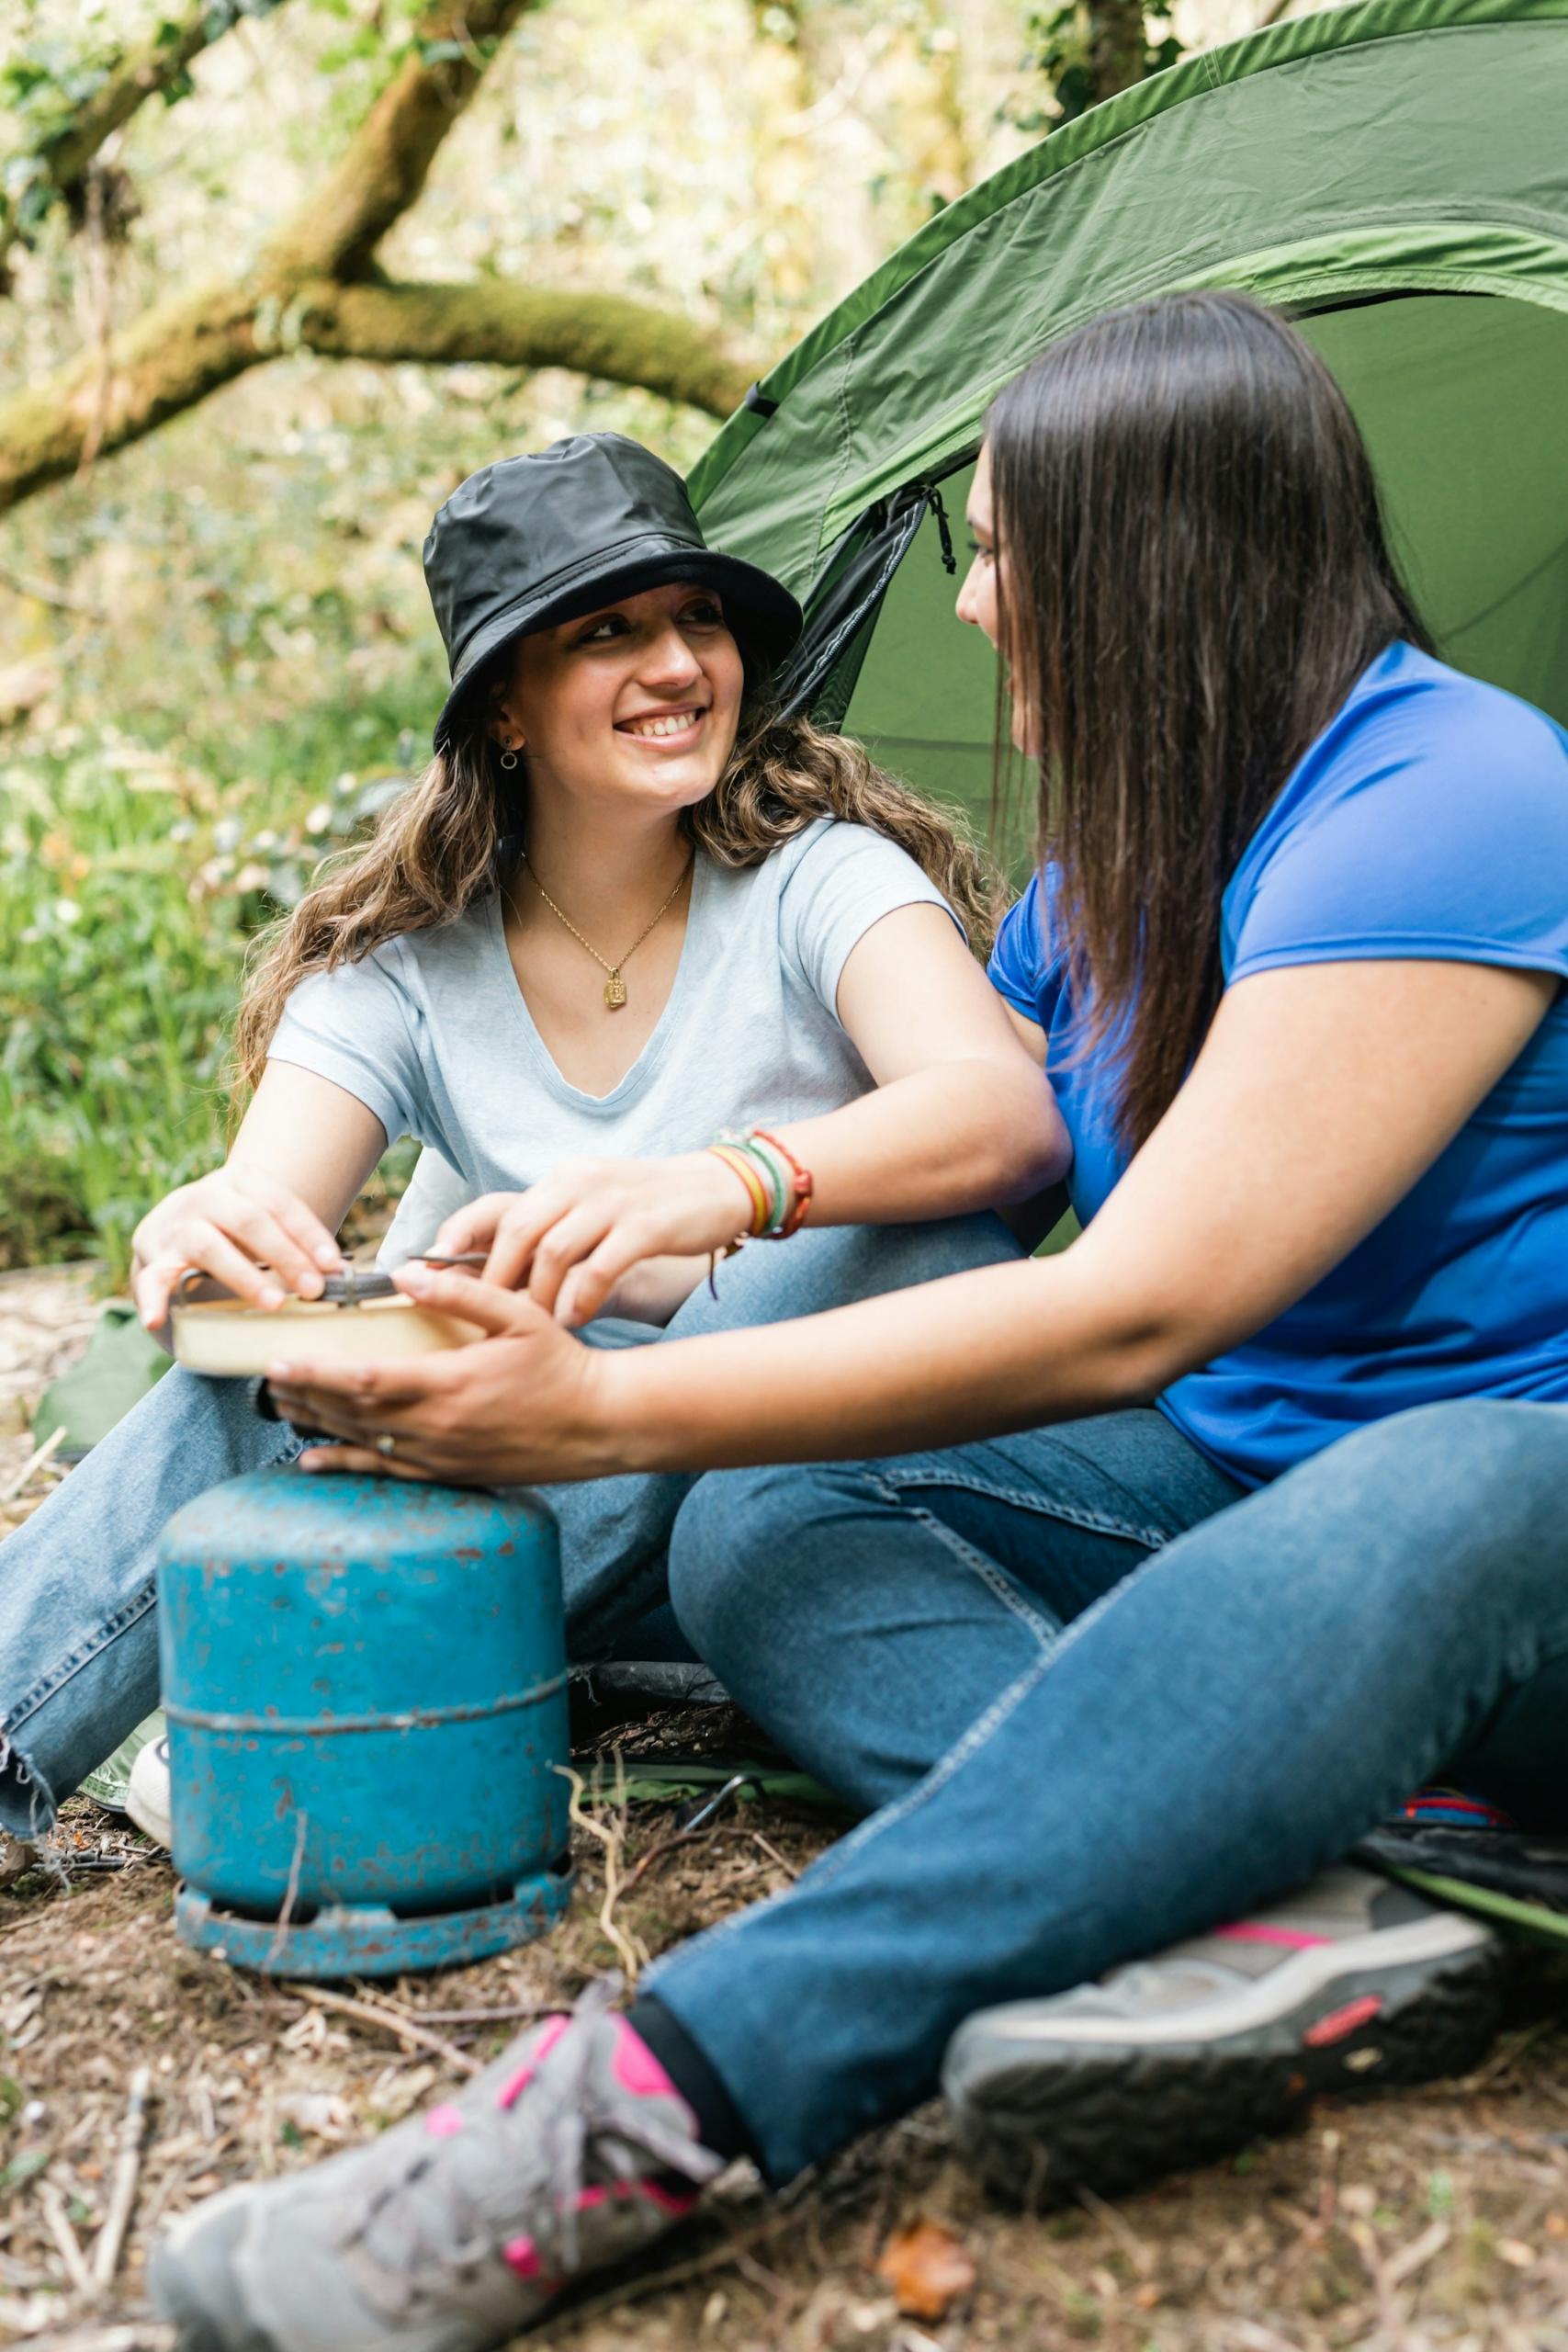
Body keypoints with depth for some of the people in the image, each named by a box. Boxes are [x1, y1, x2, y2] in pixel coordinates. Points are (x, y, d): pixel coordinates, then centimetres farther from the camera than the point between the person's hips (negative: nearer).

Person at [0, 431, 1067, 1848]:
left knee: (921, 1229, -35)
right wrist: (200, 1244, -40)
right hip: (544, 1438, 2)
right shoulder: (401, 964, -1)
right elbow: (267, 1196, -14)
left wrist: (722, 1185, -50)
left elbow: (1009, 1109, -29)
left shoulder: (818, 878, -11)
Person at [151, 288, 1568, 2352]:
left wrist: (607, 1415, -25)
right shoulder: (1111, 872, 10)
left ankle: (636, 2110, -52)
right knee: (766, 1525, -14)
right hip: (1242, 1478, 8)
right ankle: (1273, 1927, -38)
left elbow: (1131, 1312, -26)